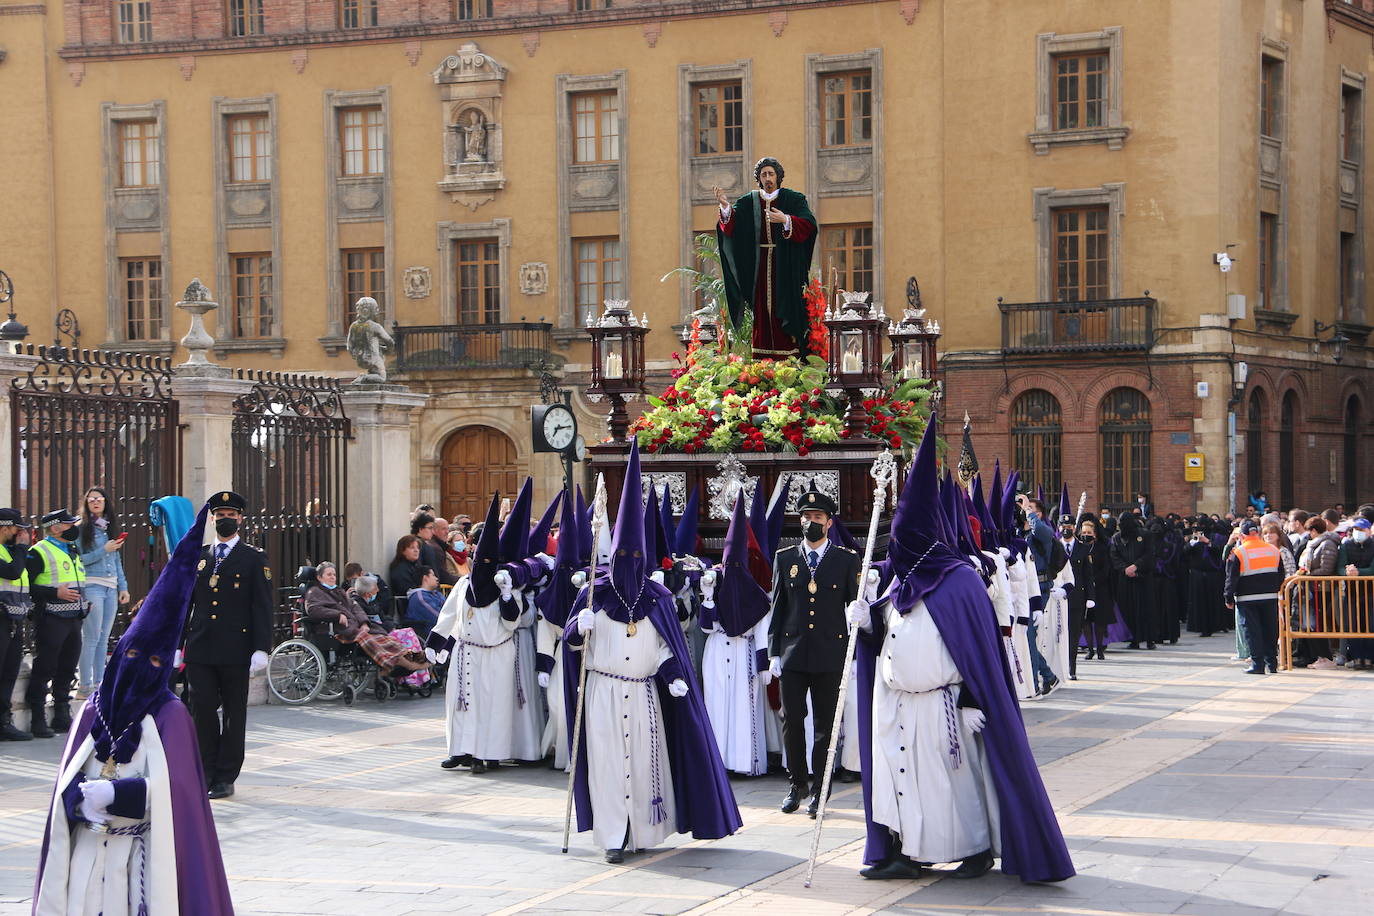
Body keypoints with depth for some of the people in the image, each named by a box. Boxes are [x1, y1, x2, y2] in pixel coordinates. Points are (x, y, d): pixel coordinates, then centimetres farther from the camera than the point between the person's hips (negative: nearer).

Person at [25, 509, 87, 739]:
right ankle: (38, 719, -3)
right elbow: (25, 585, -16)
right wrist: (56, 593, -22)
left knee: (67, 669, 12)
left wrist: (83, 603, 16)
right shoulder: (40, 552, -10)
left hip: (73, 619, 8)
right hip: (51, 620, -8)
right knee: (44, 668, -7)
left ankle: (62, 716, 20)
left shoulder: (72, 551, 18)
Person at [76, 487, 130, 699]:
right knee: (92, 638, -8)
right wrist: (103, 551, -13)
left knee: (104, 639, 7)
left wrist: (123, 587, 15)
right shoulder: (82, 529, -2)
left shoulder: (111, 528, 16)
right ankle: (85, 686, -6)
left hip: (111, 589, 6)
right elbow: (78, 560, -9)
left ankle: (99, 683, 10)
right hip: (92, 587, -6)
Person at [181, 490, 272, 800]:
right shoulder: (197, 557, 13)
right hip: (200, 650, 3)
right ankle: (206, 772, 11)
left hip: (236, 651, -3)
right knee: (202, 710, -1)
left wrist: (261, 649, -11)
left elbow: (263, 607, -3)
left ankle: (225, 777, 9)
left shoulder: (254, 559, 2)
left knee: (234, 713, 3)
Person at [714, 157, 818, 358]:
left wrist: (785, 220, -26)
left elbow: (809, 224, -11)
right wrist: (726, 208, -21)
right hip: (759, 265, 2)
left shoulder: (793, 199, 2)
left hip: (785, 266, -2)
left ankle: (789, 355, -5)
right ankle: (763, 360, 1)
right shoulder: (749, 202, 10)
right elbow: (732, 226, -2)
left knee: (785, 306, -6)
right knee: (762, 309, -1)